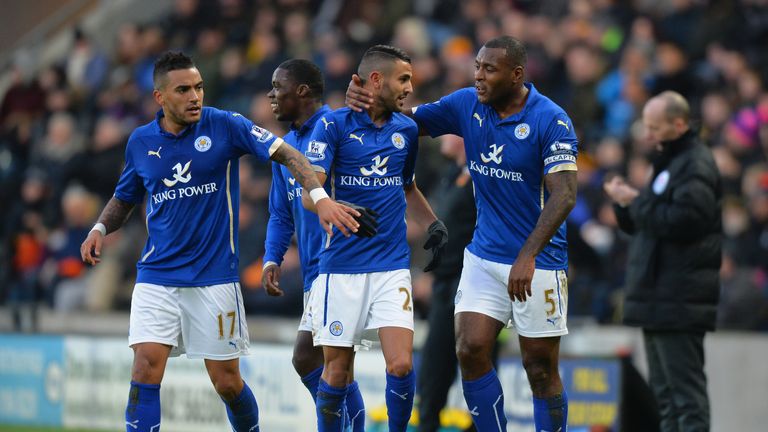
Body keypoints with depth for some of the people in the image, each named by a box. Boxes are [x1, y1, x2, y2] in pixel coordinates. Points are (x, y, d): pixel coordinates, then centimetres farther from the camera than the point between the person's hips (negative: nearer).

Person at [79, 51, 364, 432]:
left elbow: (286, 154, -11)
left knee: (227, 382, 3)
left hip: (215, 276, -2)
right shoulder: (141, 142, 3)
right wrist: (99, 229, 0)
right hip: (157, 275, 2)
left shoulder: (225, 126, -6)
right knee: (146, 368, -14)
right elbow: (125, 197, 19)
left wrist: (319, 196, -26)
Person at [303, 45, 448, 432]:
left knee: (401, 365, -10)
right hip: (342, 266, -3)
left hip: (392, 265, 3)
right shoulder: (333, 125, -5)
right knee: (337, 374, 1)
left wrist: (433, 224, 13)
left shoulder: (406, 130, 10)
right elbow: (309, 194, -13)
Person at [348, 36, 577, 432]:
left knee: (540, 367, 0)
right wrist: (363, 98, -12)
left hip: (537, 262, -5)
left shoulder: (551, 120, -16)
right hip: (484, 256, 5)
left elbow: (564, 195, -22)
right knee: (470, 351, -4)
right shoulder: (467, 105, 1)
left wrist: (527, 257, -31)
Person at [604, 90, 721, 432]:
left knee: (686, 389, -13)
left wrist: (636, 201, -14)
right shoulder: (667, 161, 21)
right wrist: (624, 202, 4)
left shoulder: (696, 164, -11)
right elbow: (640, 223, 24)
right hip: (658, 294, 11)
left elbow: (683, 221, -23)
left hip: (680, 298, -11)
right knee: (664, 391, 13)